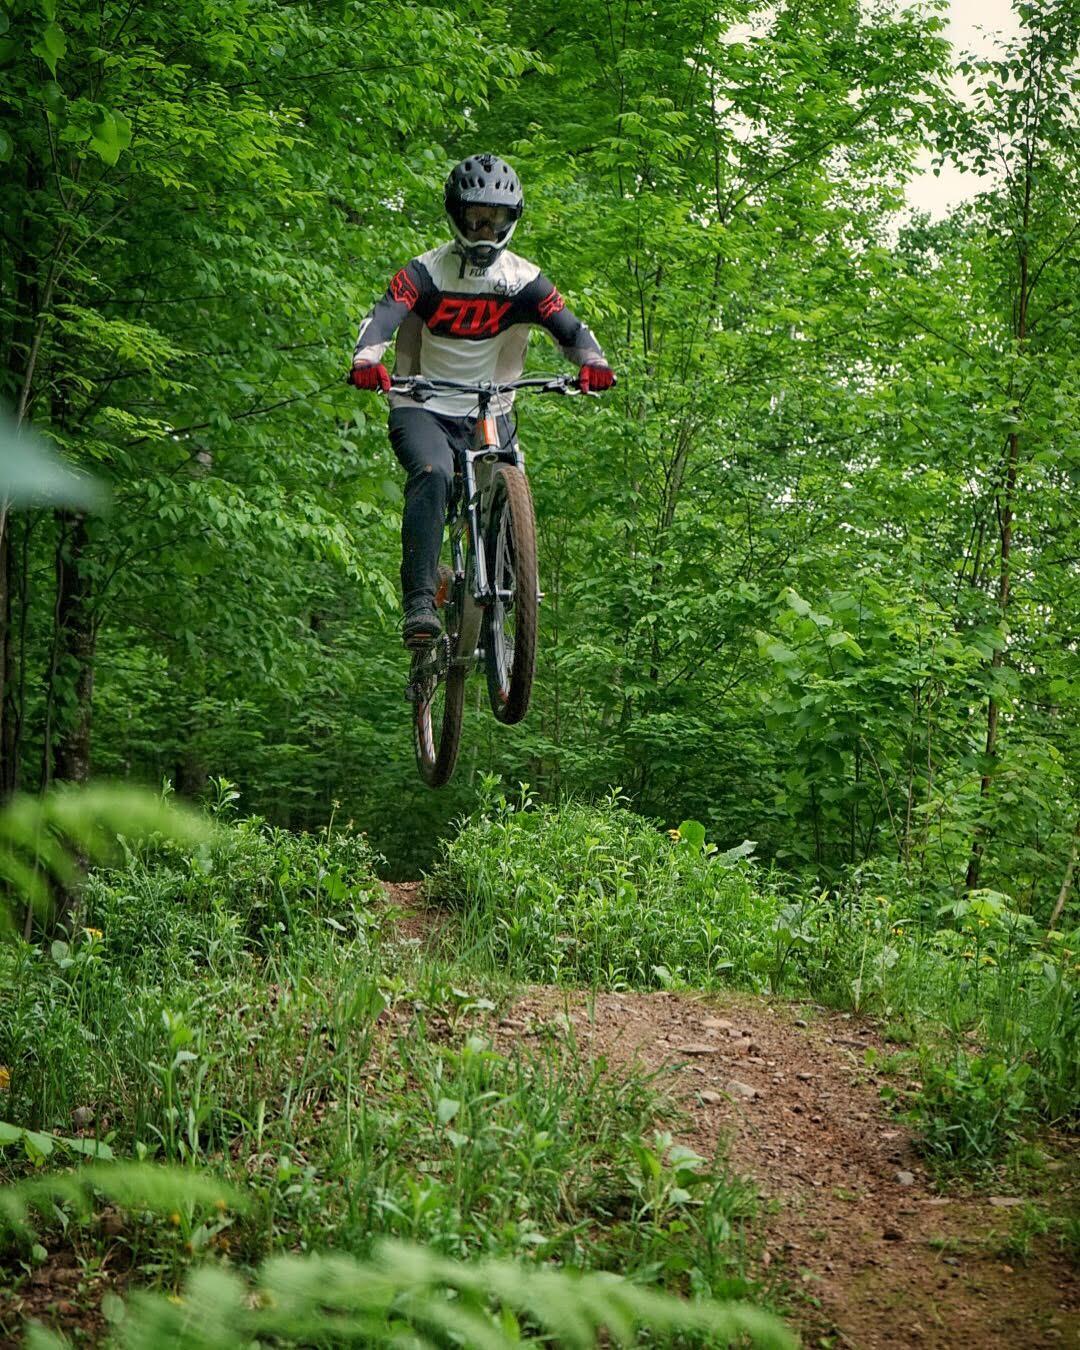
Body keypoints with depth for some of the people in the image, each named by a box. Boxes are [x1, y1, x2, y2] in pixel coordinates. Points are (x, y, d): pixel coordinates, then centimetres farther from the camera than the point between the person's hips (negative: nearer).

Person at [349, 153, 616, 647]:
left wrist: (592, 362, -35)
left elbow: (569, 327, -12)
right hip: (423, 408, -3)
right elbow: (383, 316, -22)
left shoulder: (523, 280, 1)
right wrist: (365, 359, -44)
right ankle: (419, 600, -34)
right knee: (433, 475, -32)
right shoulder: (425, 272, -6)